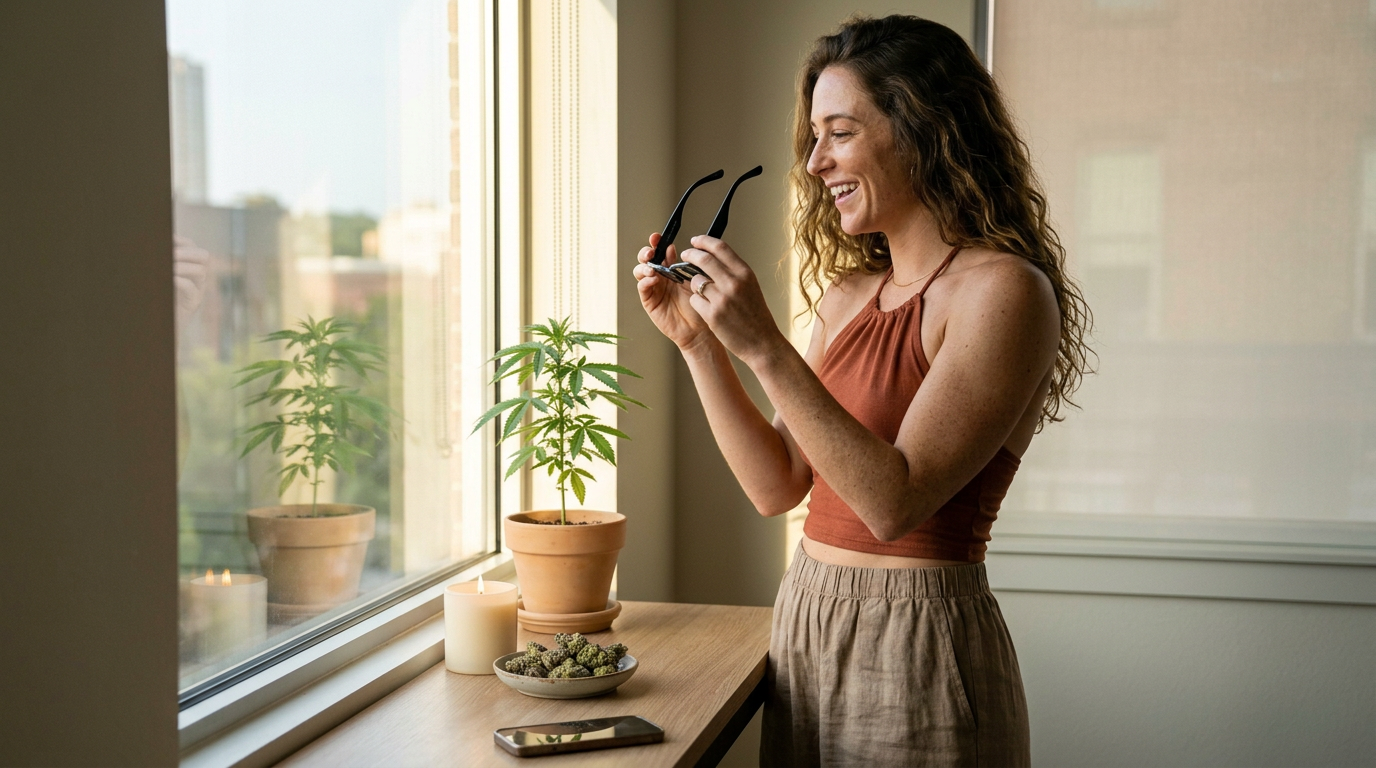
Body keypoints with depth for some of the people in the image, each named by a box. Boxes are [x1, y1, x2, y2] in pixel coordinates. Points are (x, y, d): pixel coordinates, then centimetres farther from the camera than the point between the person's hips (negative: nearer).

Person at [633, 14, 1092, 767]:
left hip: (916, 642, -7)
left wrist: (764, 348, -25)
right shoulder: (848, 295, 8)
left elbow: (895, 502, -22)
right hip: (807, 619, 7)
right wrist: (694, 339, 0)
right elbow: (777, 486, 6)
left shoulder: (1003, 290, -14)